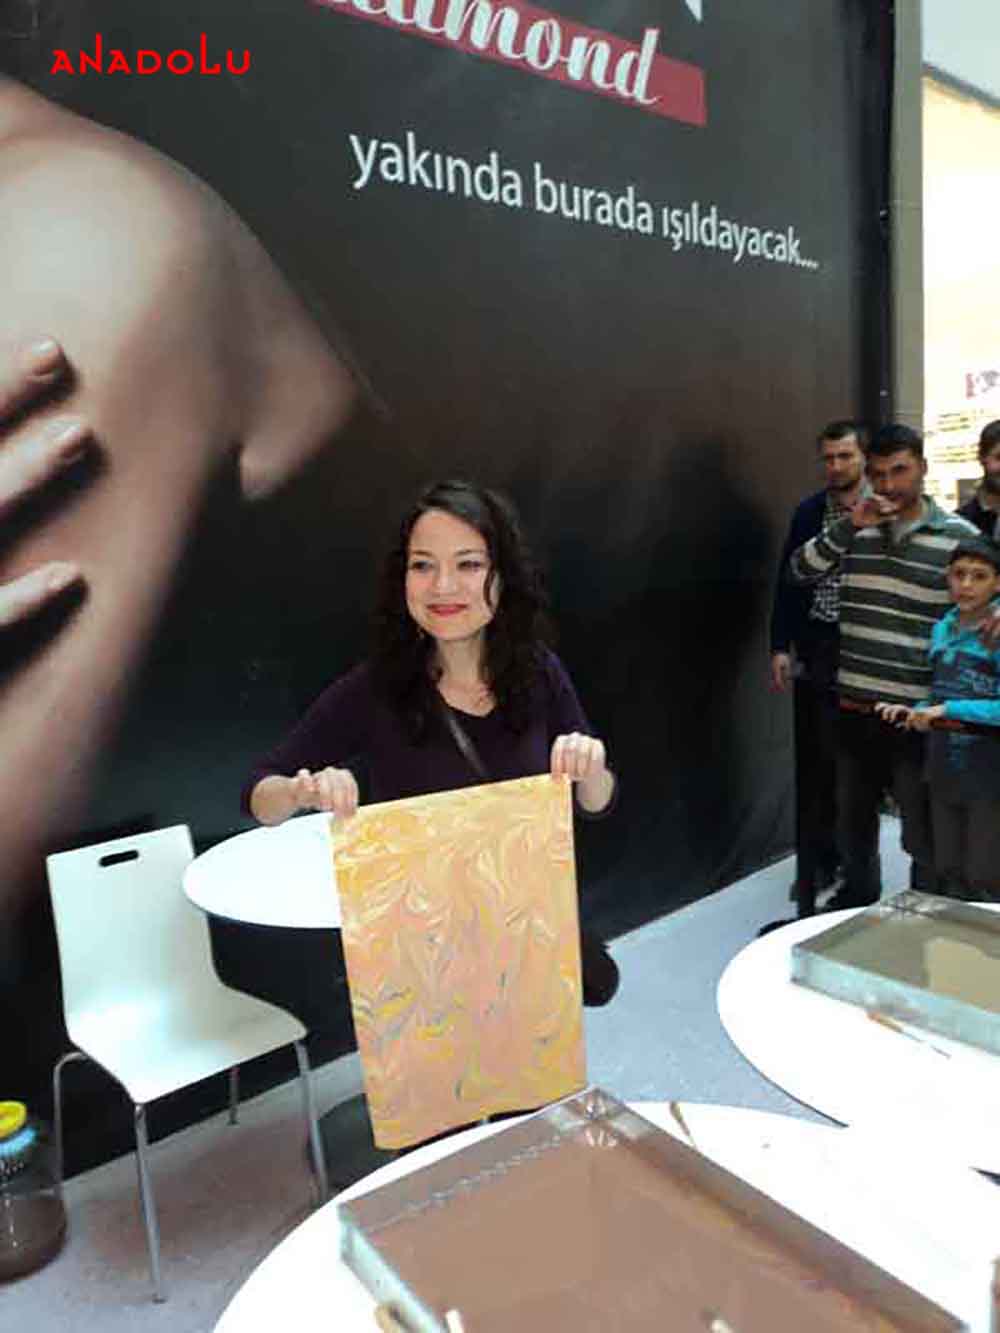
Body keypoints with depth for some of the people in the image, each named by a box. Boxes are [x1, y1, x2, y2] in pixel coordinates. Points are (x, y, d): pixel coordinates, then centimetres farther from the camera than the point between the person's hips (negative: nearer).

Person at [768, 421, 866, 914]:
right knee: (814, 762, 6)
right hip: (815, 650, 2)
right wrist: (780, 646, 1)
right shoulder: (807, 511, 5)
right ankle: (815, 863, 18)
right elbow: (789, 580, 6)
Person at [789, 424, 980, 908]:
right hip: (854, 704, 4)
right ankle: (858, 892, 44)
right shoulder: (855, 527, 4)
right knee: (851, 818, 21)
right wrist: (849, 525, -15)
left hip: (917, 710, -3)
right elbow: (801, 569, -4)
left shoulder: (959, 536, -5)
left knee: (922, 831, 7)